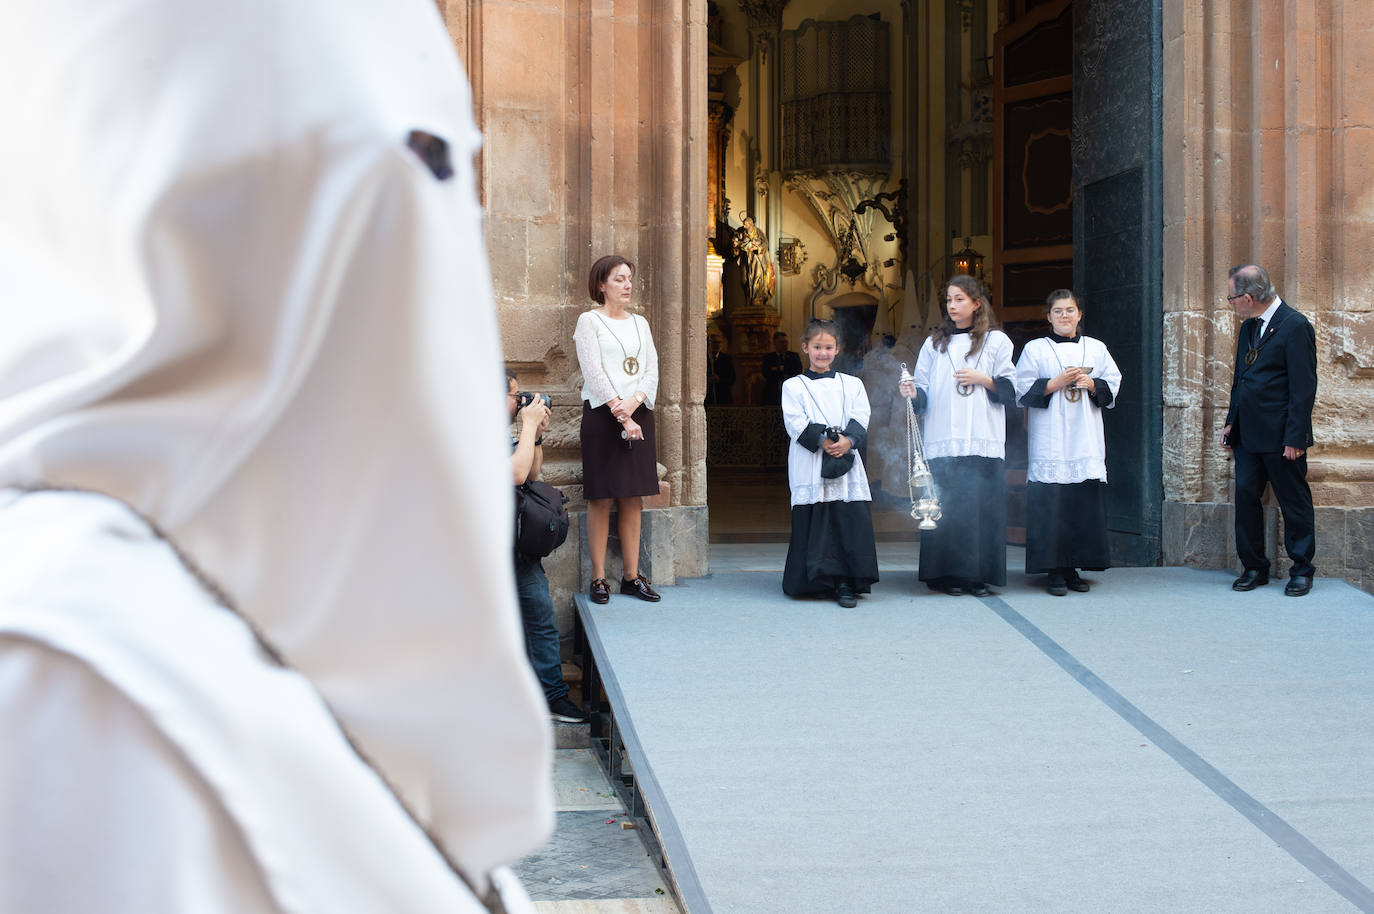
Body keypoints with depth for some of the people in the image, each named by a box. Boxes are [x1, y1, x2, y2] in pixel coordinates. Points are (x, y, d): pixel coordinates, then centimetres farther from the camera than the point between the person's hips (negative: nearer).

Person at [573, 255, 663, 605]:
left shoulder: (640, 323, 16)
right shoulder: (589, 320, 0)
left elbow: (652, 370, 9)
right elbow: (594, 373, -8)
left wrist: (634, 402, -10)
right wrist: (621, 415, -14)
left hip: (638, 413, 5)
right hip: (602, 415, -5)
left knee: (633, 497, 4)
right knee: (601, 497, -5)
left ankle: (632, 576, 7)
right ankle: (599, 578, -2)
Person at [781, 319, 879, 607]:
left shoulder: (851, 384, 17)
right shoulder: (793, 386, 9)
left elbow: (861, 419, 5)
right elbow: (796, 424, -3)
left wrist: (848, 440, -15)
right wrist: (823, 442, -17)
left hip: (846, 466, 2)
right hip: (810, 468, -2)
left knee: (850, 519, -7)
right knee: (814, 523, -4)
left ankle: (845, 583, -4)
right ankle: (817, 580, 5)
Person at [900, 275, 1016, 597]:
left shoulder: (996, 341, 10)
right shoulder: (935, 343, 15)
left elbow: (1013, 390, 7)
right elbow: (924, 394, 12)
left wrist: (982, 379, -7)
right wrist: (914, 394, -9)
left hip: (983, 443, -1)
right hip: (942, 443, 1)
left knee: (981, 507, -5)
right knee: (947, 508, -4)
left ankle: (979, 575, 2)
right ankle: (948, 574, 2)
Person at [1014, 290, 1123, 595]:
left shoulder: (1096, 348, 15)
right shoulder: (1035, 349, 7)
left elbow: (1113, 386, 13)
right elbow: (1023, 391, 0)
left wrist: (1092, 384, -6)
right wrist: (1057, 382, -12)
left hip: (1086, 441, 3)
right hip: (1050, 442, -3)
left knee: (1084, 504, -2)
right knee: (1052, 503, -9)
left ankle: (1072, 568, 6)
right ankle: (1054, 571, -5)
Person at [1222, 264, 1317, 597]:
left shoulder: (1295, 326, -13)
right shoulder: (1248, 327, 13)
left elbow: (1303, 387, -15)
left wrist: (1294, 438, -18)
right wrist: (1231, 422, 14)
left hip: (1281, 437, -7)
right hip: (1248, 435, 7)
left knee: (1294, 503, 3)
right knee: (1245, 497, 5)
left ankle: (1302, 571, 13)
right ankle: (1254, 568, 14)